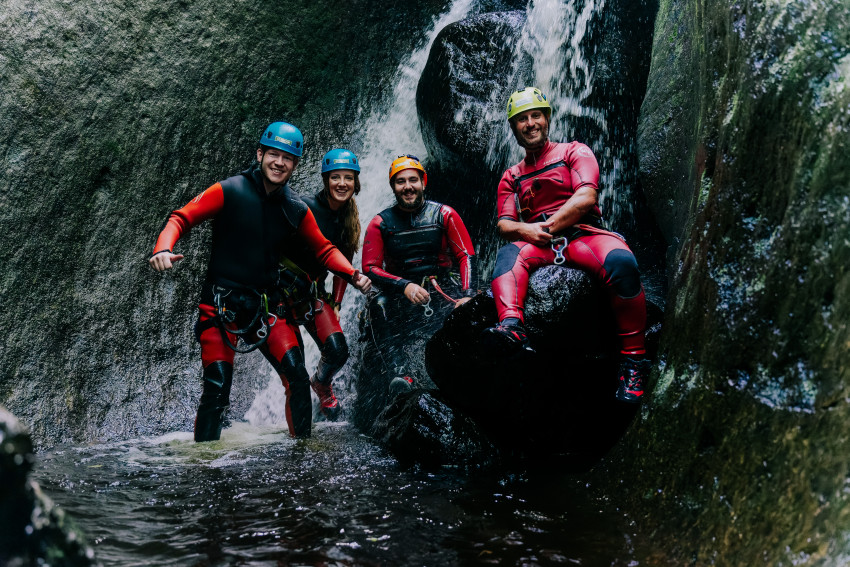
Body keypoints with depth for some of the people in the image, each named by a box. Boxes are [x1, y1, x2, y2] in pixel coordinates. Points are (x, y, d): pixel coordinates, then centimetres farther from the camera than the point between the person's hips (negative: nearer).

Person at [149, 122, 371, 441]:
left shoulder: (297, 211, 5)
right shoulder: (229, 191, -7)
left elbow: (324, 250, 16)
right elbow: (181, 219, -7)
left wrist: (353, 275, 0)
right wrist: (163, 249, -28)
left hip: (266, 306, 4)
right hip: (221, 304, -4)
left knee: (298, 379, -8)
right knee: (217, 389, -11)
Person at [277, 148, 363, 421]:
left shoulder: (350, 222, 5)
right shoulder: (305, 207, -14)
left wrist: (335, 304, 8)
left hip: (314, 288, 5)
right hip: (283, 282, -4)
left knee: (338, 352, -5)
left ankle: (321, 383, 27)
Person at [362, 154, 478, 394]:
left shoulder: (444, 214, 3)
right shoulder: (380, 223, 3)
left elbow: (466, 256, -2)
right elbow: (370, 268, -4)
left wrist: (468, 295, -20)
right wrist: (405, 286, -22)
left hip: (444, 289, 0)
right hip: (402, 295, 0)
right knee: (379, 305, -32)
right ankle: (399, 372, -37)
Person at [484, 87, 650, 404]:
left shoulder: (574, 152, 15)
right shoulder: (511, 177, 24)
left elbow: (586, 197, -3)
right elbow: (504, 224, 12)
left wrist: (546, 227, -9)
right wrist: (525, 229, -12)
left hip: (584, 235, -2)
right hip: (538, 245, 3)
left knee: (620, 262, -35)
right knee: (508, 254, -31)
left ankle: (634, 359, -31)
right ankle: (512, 327, -57)